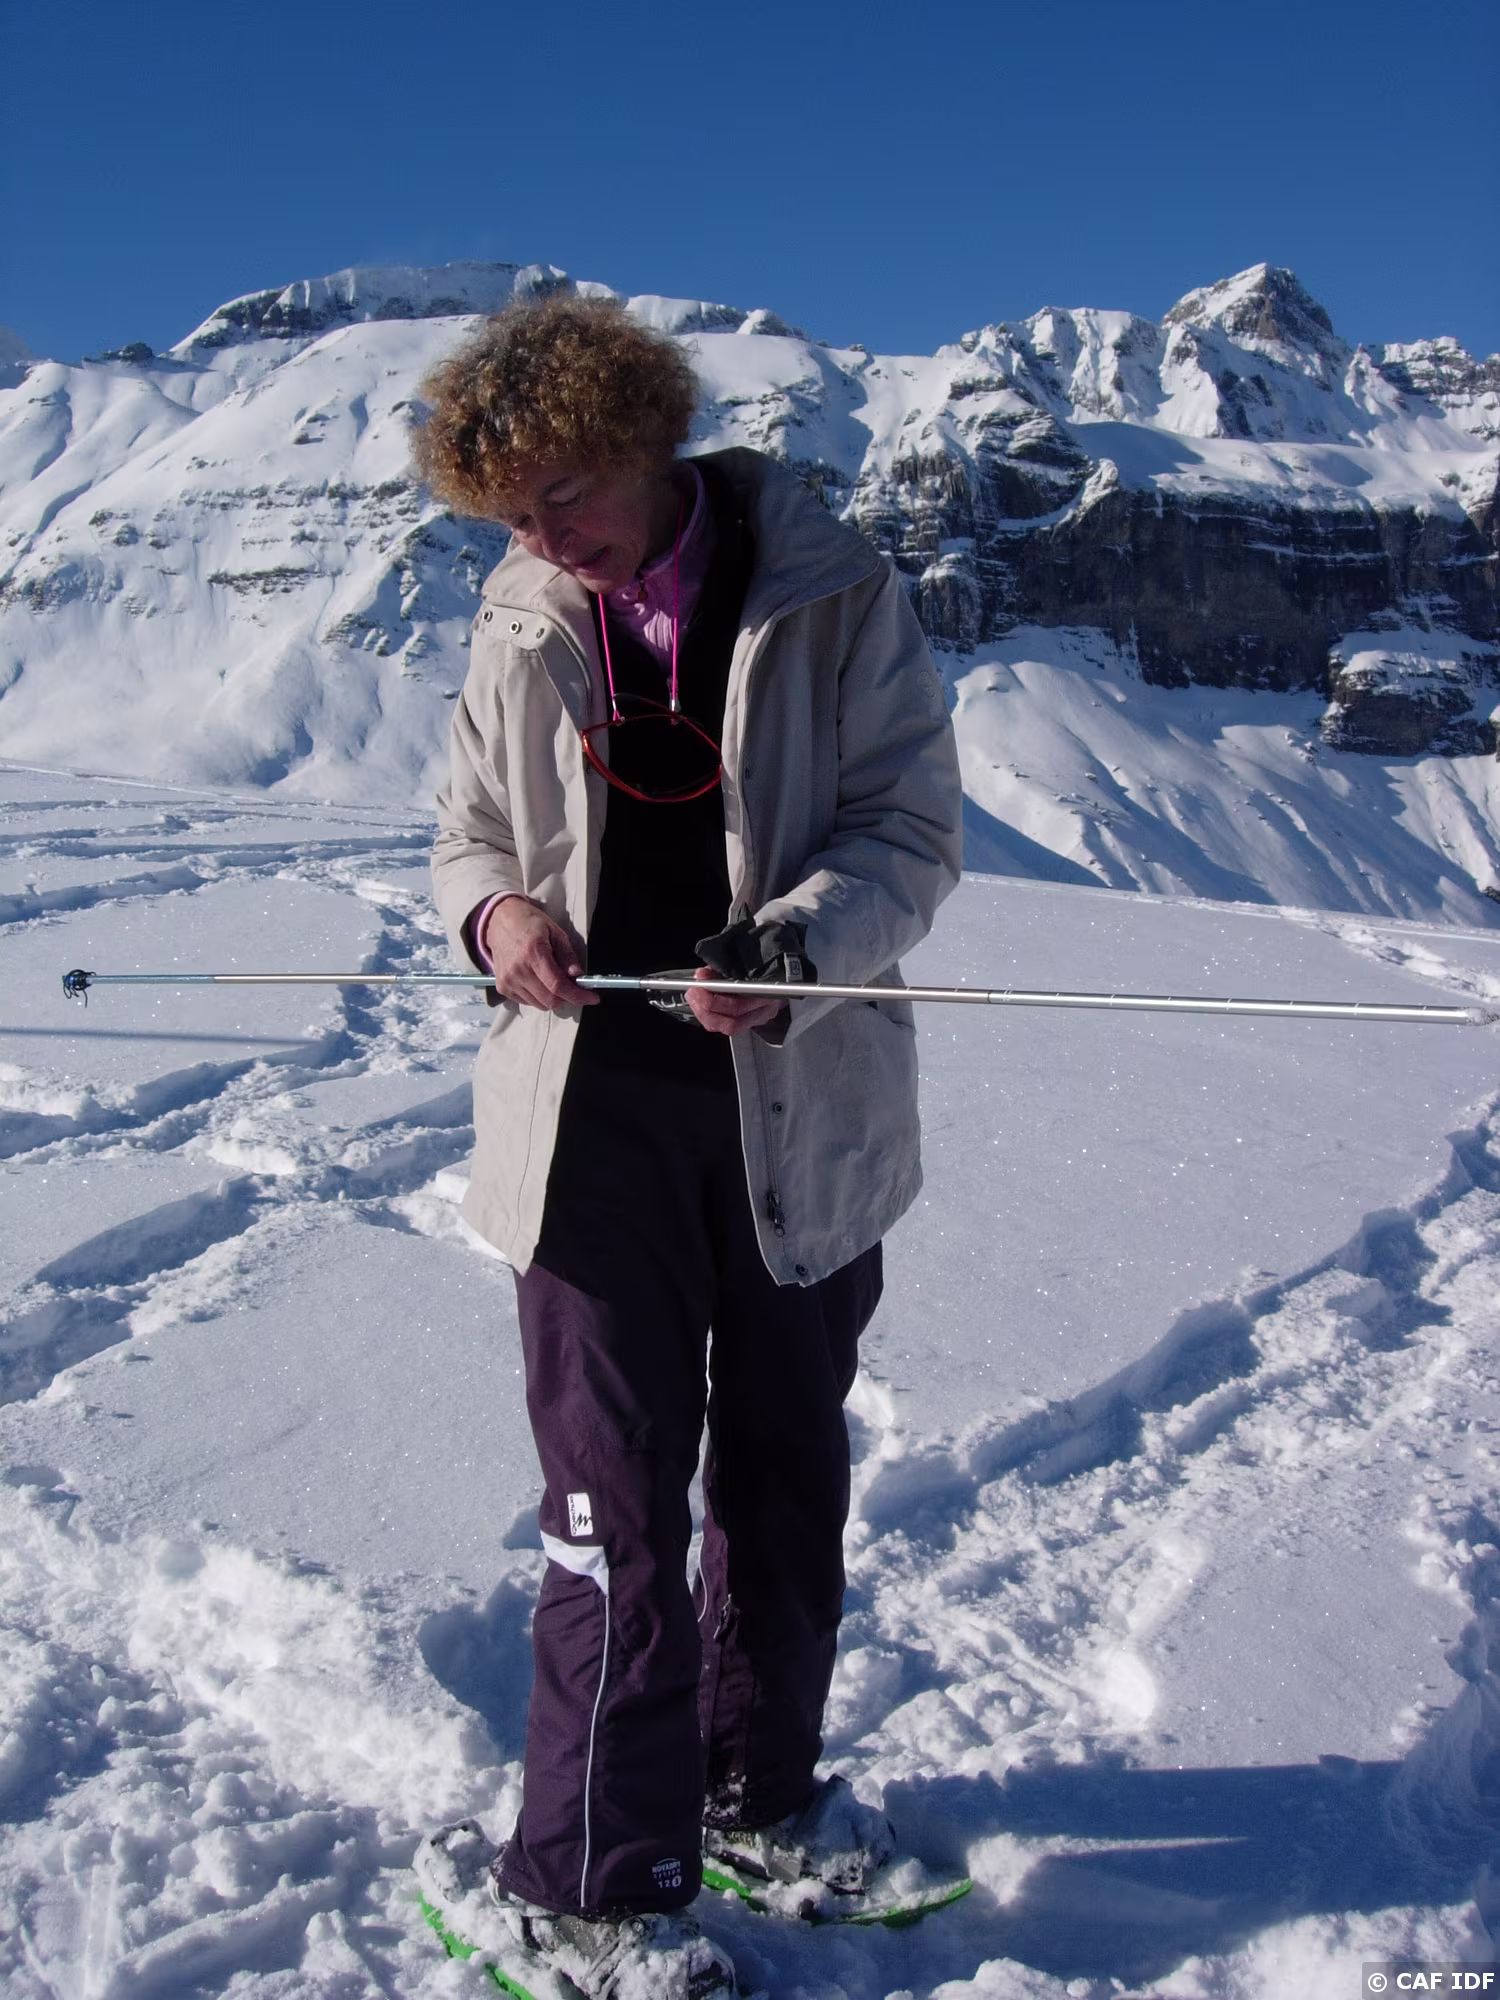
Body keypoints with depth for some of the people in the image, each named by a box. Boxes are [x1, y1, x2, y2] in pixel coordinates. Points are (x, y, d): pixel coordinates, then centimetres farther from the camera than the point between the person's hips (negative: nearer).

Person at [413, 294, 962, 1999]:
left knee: (785, 1468, 15)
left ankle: (755, 1790, 38)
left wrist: (795, 935, -23)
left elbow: (913, 829, -4)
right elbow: (468, 826, 12)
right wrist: (493, 910, -12)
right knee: (615, 1491, 0)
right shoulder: (522, 627, 4)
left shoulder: (833, 598, -4)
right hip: (593, 1107, 0)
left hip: (800, 1107, 1)